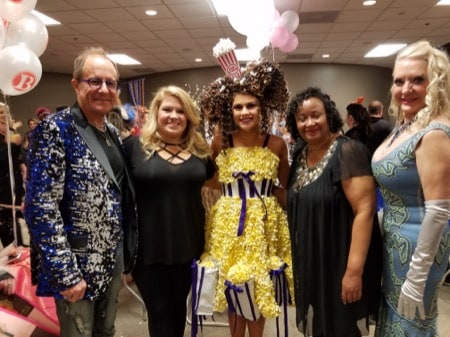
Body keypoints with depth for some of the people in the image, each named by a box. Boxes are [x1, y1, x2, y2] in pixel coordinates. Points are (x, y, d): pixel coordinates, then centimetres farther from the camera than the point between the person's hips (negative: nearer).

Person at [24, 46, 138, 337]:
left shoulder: (113, 132, 7)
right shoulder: (56, 129, -15)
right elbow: (41, 207, -20)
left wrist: (126, 252, 11)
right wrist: (66, 273, -20)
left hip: (114, 258, 7)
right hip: (77, 265, -7)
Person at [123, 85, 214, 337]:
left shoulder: (200, 149, 3)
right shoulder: (135, 146, -6)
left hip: (188, 244, 3)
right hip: (149, 246, -3)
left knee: (179, 306, 20)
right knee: (159, 311, 10)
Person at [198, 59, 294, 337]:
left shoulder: (277, 144, -5)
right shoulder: (221, 141, -6)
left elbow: (286, 188, 5)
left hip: (265, 223, 0)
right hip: (228, 223, 0)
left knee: (260, 288, 14)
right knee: (233, 289, 13)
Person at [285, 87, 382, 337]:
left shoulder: (348, 151, -17)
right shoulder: (300, 156, 5)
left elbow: (365, 210, -23)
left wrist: (354, 270, -26)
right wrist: (297, 259, 12)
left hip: (341, 262, -7)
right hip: (309, 262, 7)